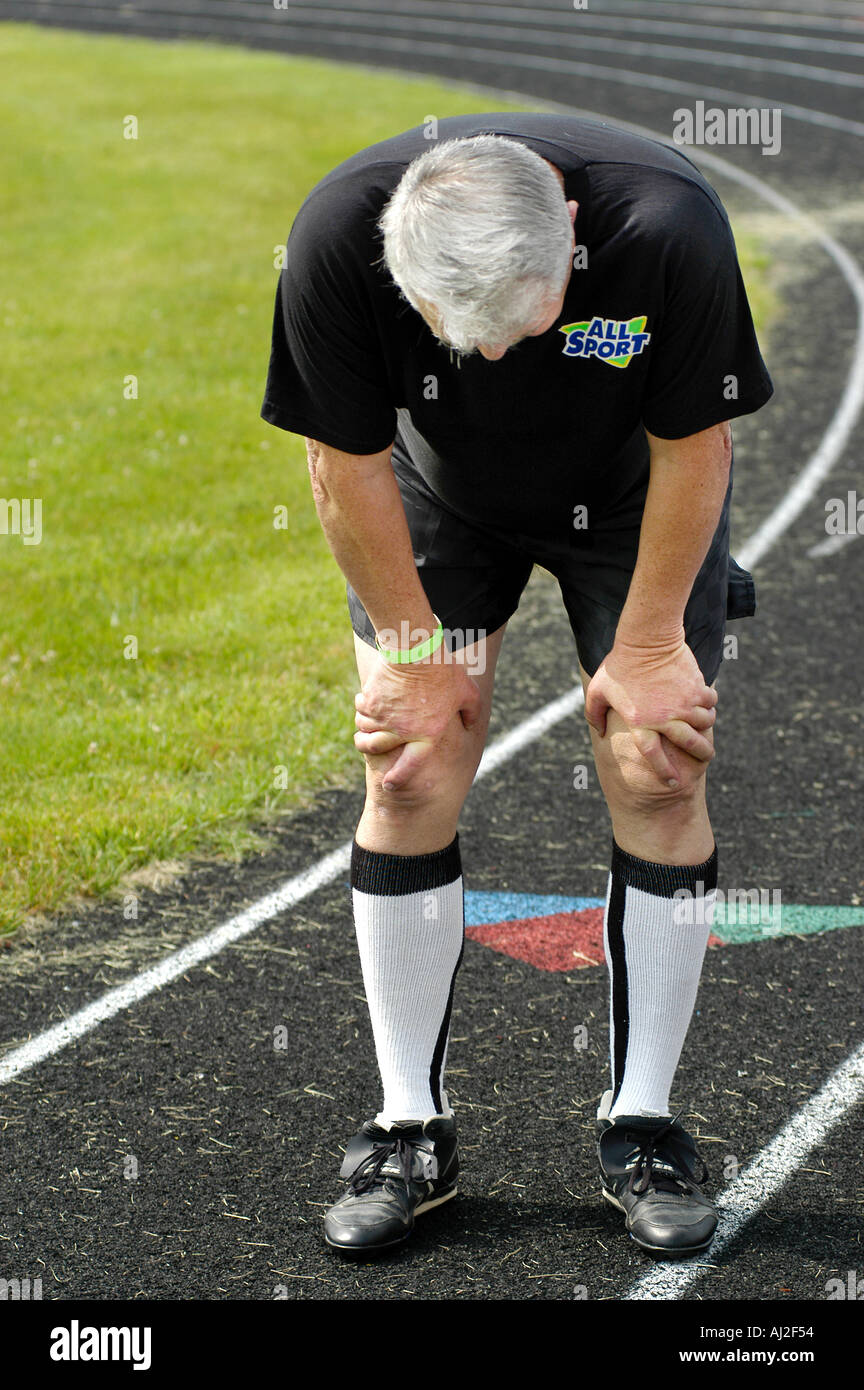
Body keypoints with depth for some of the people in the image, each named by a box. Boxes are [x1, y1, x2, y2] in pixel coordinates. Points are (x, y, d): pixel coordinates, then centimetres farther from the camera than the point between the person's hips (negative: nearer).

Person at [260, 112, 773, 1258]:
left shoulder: (669, 225, -37)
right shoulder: (336, 238, -34)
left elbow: (692, 448, -21)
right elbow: (347, 464, -19)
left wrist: (649, 645, -13)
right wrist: (416, 653, -12)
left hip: (631, 495, -1)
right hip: (439, 493, 1)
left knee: (660, 776, -8)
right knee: (411, 772, -7)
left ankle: (643, 1124, 5)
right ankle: (413, 1127, 5)